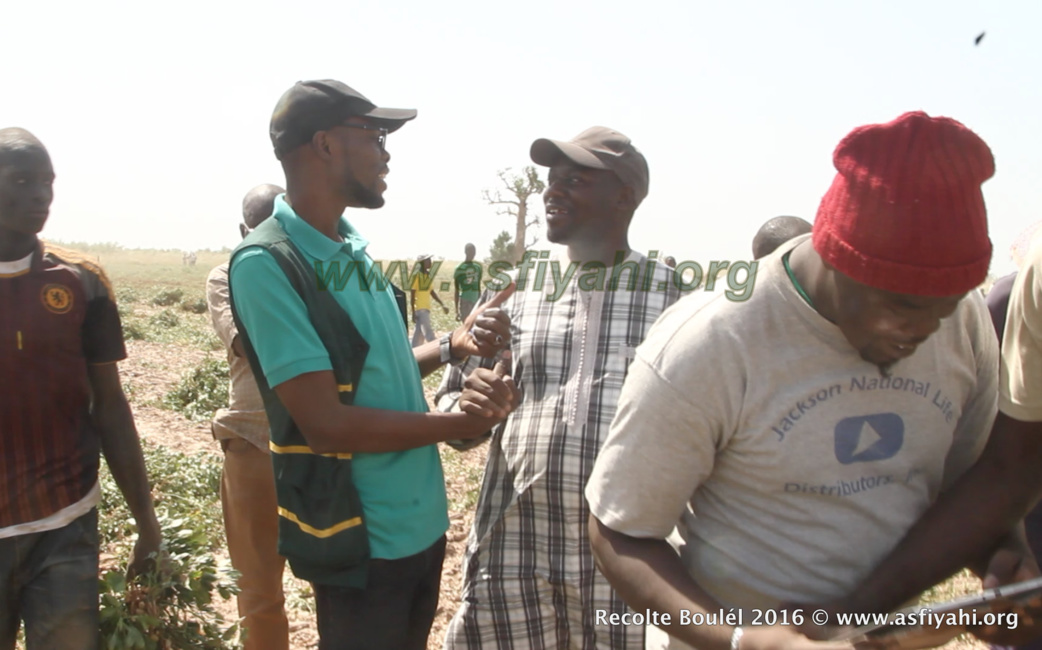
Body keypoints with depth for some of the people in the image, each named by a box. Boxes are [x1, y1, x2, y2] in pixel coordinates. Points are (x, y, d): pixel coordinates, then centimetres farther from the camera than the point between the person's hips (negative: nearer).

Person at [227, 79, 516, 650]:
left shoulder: (352, 246, 4)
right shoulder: (265, 263, -20)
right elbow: (326, 424, -24)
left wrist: (452, 345, -5)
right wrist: (460, 423, -15)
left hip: (423, 519, 8)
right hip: (361, 539, -7)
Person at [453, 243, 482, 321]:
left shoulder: (478, 267, 11)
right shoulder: (460, 269, -5)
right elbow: (457, 291, -3)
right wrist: (457, 311, -5)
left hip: (476, 302, 6)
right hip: (465, 302, -5)